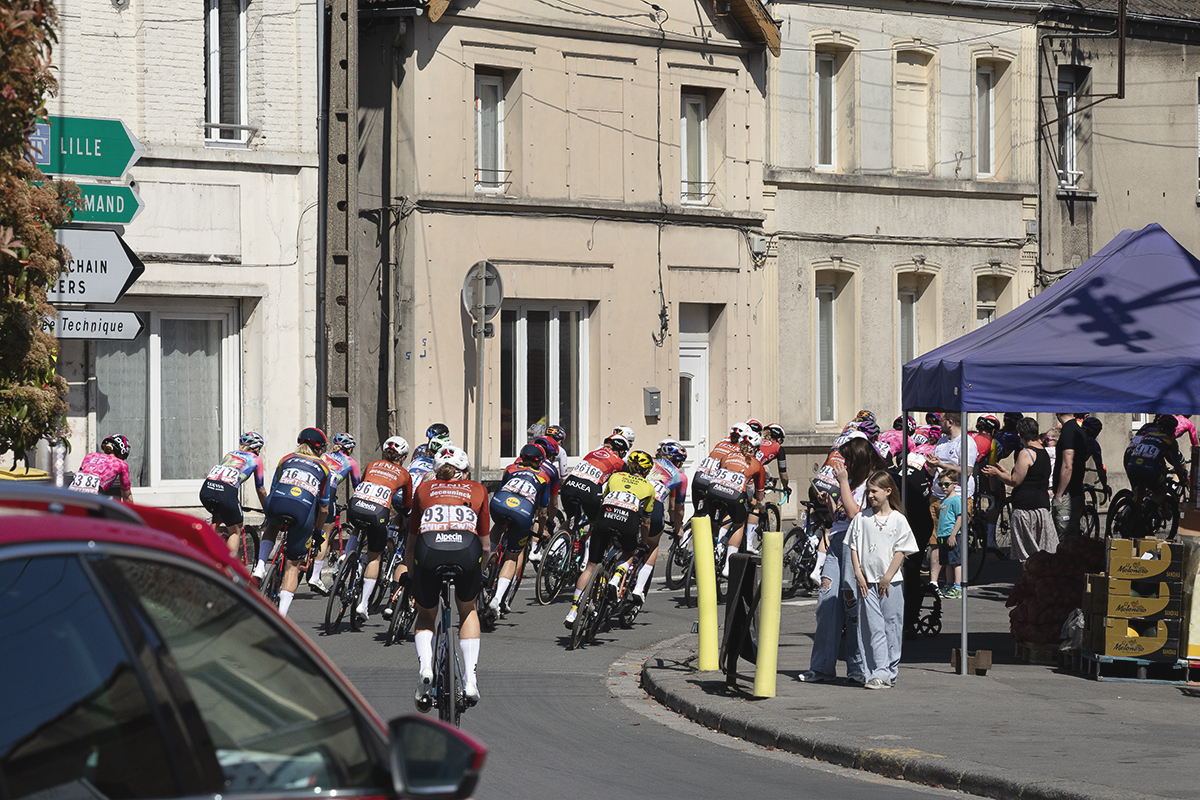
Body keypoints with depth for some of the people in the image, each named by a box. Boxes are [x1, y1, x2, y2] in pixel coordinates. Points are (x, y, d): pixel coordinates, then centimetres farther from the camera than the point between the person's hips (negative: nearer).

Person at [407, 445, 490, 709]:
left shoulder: (424, 489, 31)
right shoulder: (477, 490, 29)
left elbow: (410, 546, 34)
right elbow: (485, 546, 31)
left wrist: (412, 578, 47)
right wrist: (477, 572, 48)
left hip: (429, 548, 0)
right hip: (467, 548, 0)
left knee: (425, 615, 26)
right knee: (468, 610, 28)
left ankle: (425, 668, 1)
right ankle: (470, 679, 16)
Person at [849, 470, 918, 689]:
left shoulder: (898, 519, 0)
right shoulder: (862, 519, 7)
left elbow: (901, 551, -3)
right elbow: (854, 548, 8)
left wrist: (888, 577, -8)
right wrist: (859, 574, -2)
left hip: (890, 582, -2)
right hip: (867, 582, 2)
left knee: (891, 628, 1)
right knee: (872, 628, -3)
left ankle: (888, 673, 6)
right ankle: (875, 673, -4)